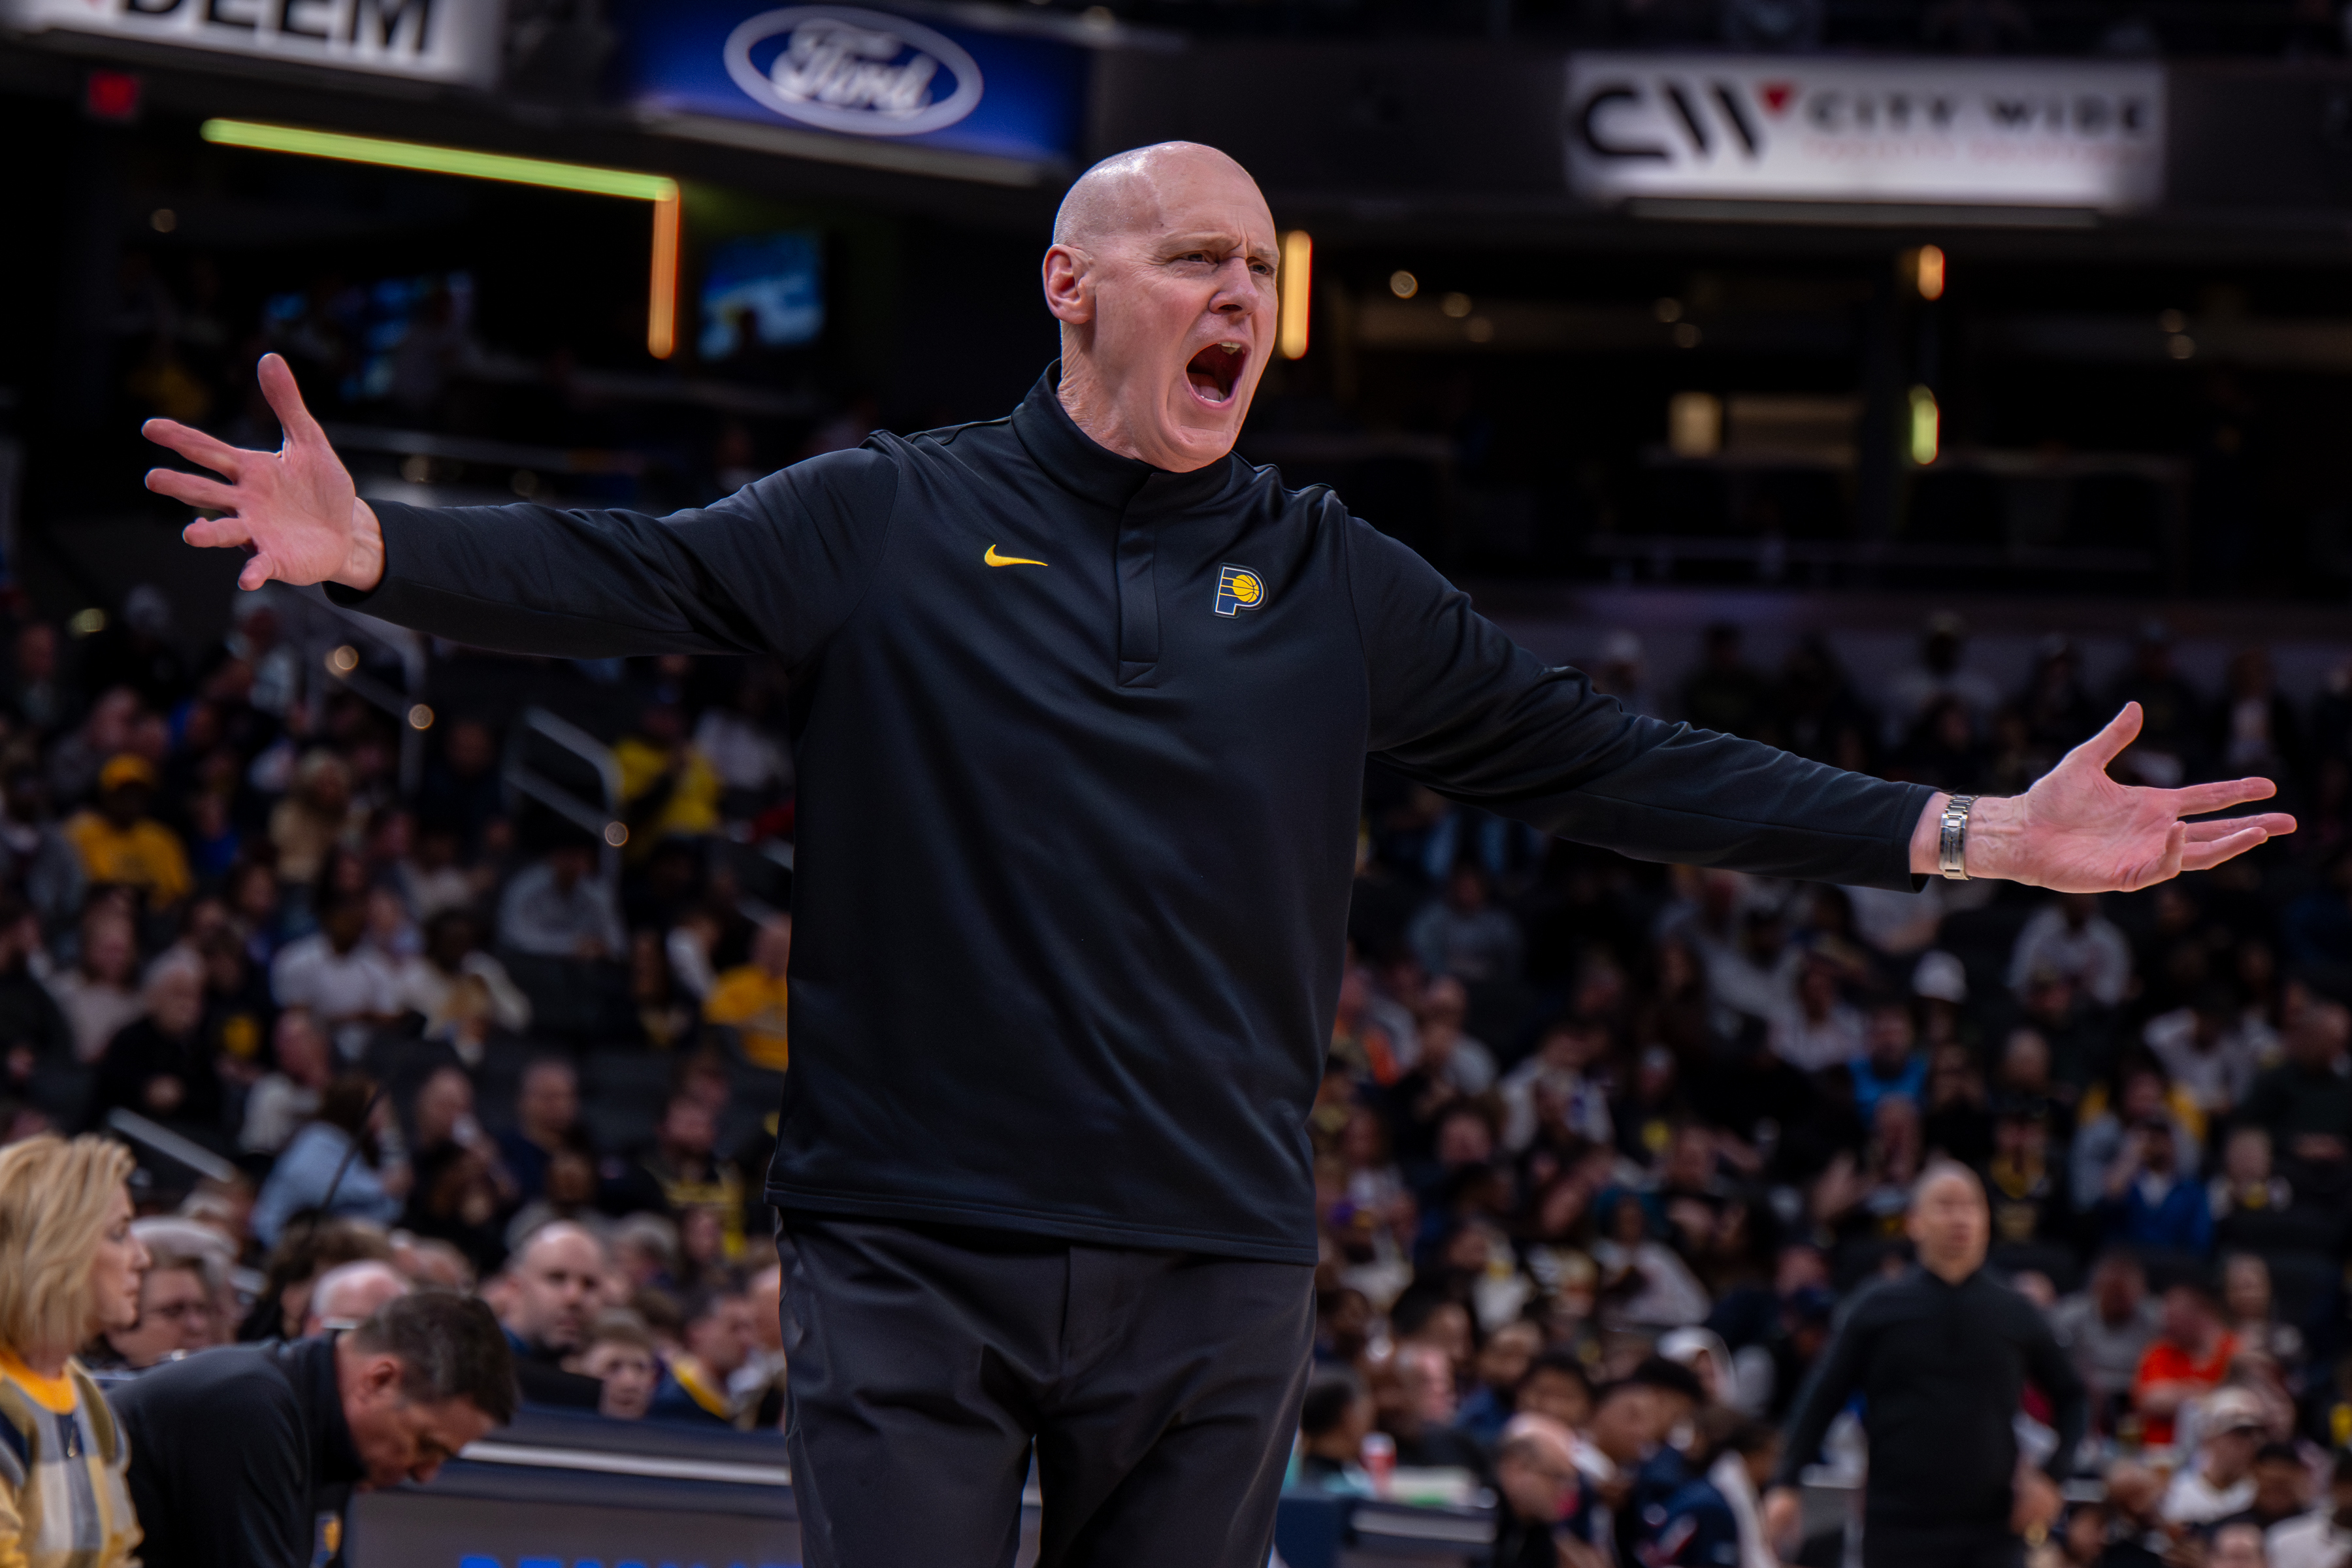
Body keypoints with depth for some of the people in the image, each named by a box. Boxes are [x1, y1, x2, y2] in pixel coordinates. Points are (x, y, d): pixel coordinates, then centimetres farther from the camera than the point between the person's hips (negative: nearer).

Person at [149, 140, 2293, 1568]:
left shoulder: (1332, 580, 11)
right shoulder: (892, 520, 3)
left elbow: (1600, 760, 10)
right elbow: (629, 577, -8)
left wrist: (1967, 839, 4)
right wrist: (379, 549, -29)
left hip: (1217, 1268, 3)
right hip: (913, 1248, -3)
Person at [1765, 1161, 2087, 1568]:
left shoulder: (2015, 1313, 6)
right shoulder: (1879, 1310, 3)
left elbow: (2070, 1396, 16)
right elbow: (1821, 1399, 5)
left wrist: (2052, 1477, 3)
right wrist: (1786, 1484, -5)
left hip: (1993, 1530, 1)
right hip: (1899, 1529, -1)